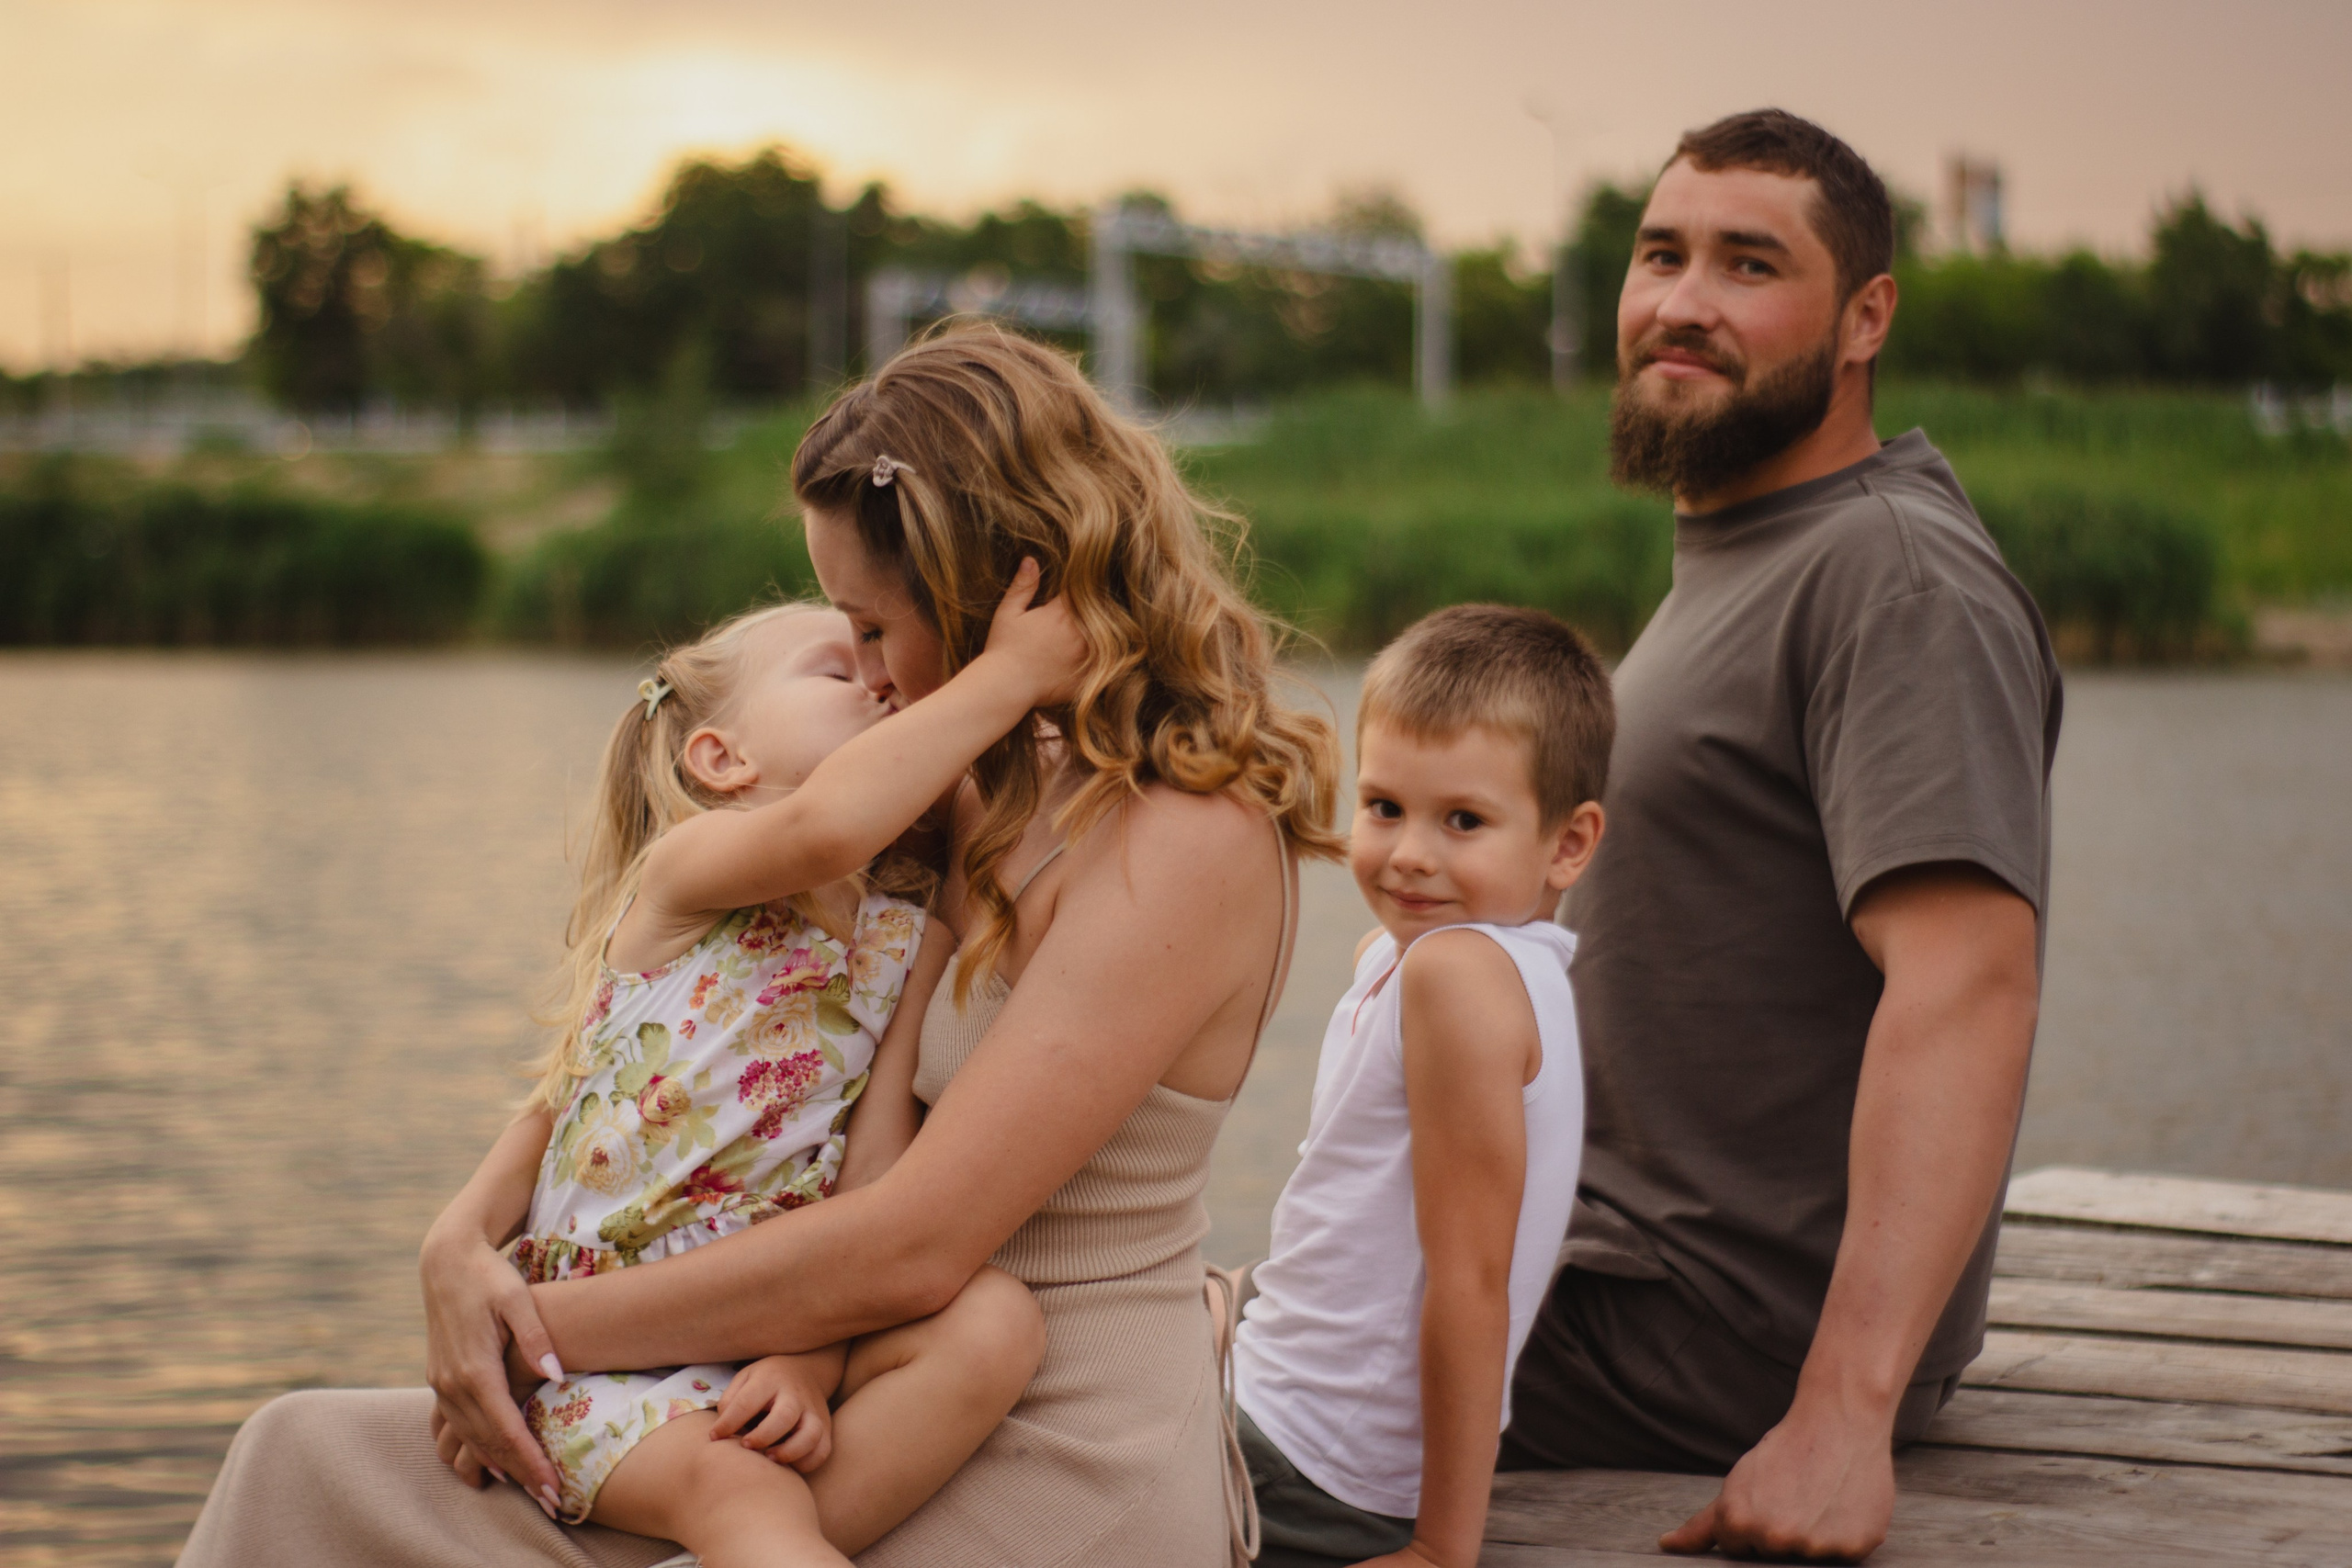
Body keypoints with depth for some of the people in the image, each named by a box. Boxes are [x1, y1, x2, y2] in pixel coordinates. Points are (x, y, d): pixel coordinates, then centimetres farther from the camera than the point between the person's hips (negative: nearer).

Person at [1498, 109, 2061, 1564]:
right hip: (1630, 1265, 10)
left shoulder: (1900, 583, -19)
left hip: (1728, 1338, -10)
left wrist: (1842, 1418, -39)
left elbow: (1967, 985, -31)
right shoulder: (1742, 560, 16)